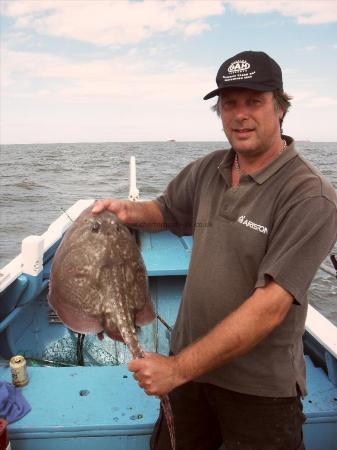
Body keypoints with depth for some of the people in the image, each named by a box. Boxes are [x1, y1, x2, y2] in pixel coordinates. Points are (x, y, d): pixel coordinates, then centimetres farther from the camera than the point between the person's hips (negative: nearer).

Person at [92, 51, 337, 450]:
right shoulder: (207, 170, -2)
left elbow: (270, 308, -26)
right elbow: (167, 211, 16)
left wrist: (179, 367, -25)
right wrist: (130, 211, -6)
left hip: (260, 389, -5)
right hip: (189, 365, 5)